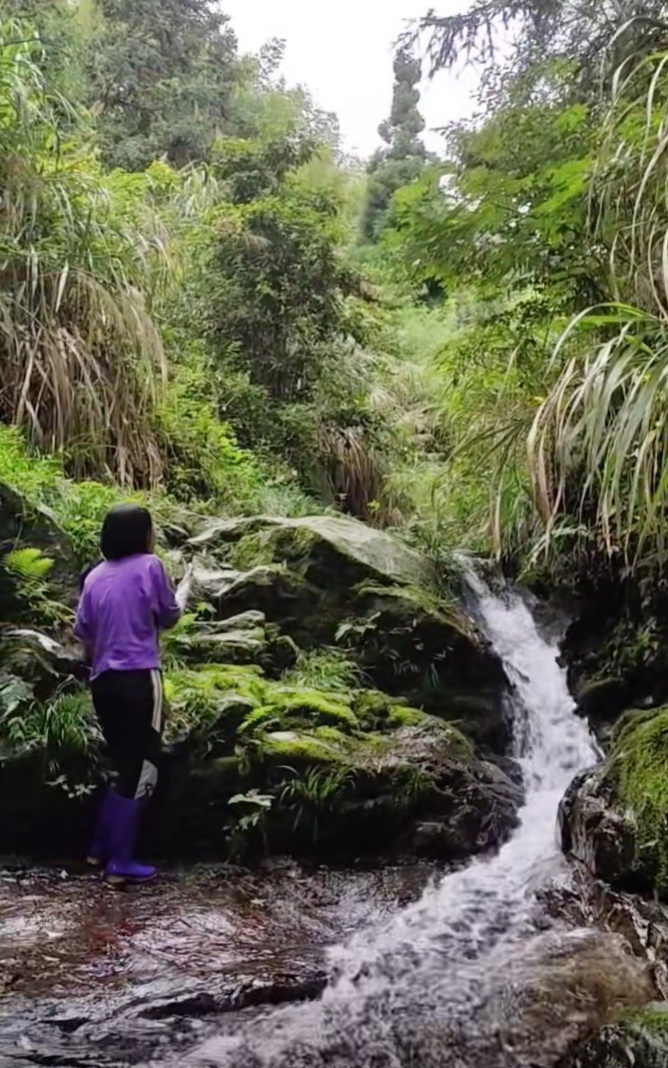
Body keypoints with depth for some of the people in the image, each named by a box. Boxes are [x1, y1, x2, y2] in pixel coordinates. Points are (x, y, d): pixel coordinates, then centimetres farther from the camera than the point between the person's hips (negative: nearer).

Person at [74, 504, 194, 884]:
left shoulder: (95, 576, 9)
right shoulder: (149, 566, -6)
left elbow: (83, 633, 9)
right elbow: (169, 618, 3)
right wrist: (185, 587, 21)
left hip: (104, 681, 7)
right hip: (139, 679, -7)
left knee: (126, 767, 20)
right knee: (141, 771, 1)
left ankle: (103, 847, 26)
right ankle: (121, 862, 4)